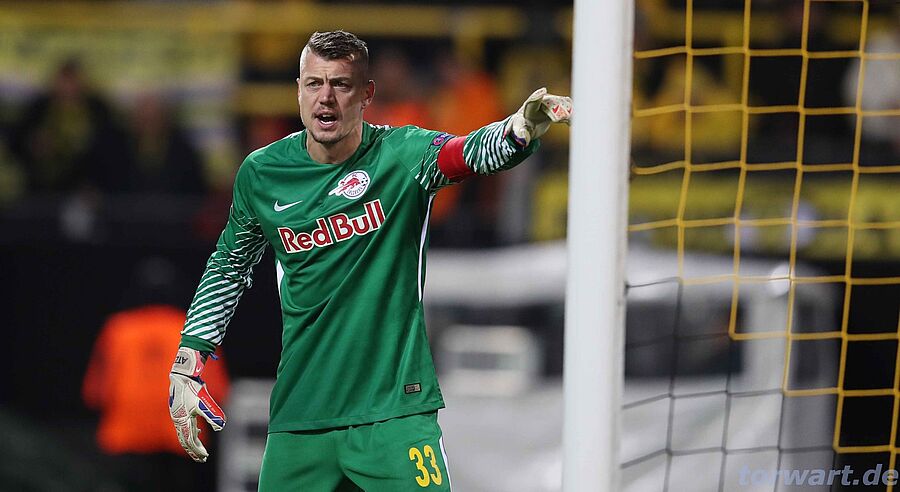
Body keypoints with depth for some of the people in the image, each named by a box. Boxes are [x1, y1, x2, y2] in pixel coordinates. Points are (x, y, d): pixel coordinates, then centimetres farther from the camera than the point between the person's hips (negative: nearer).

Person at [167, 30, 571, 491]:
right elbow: (228, 265, 18)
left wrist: (520, 127, -50)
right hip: (298, 415, 3)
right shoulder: (261, 173, 3)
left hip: (395, 407, -3)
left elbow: (472, 152, -27)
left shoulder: (400, 154, -6)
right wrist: (187, 362, 14)